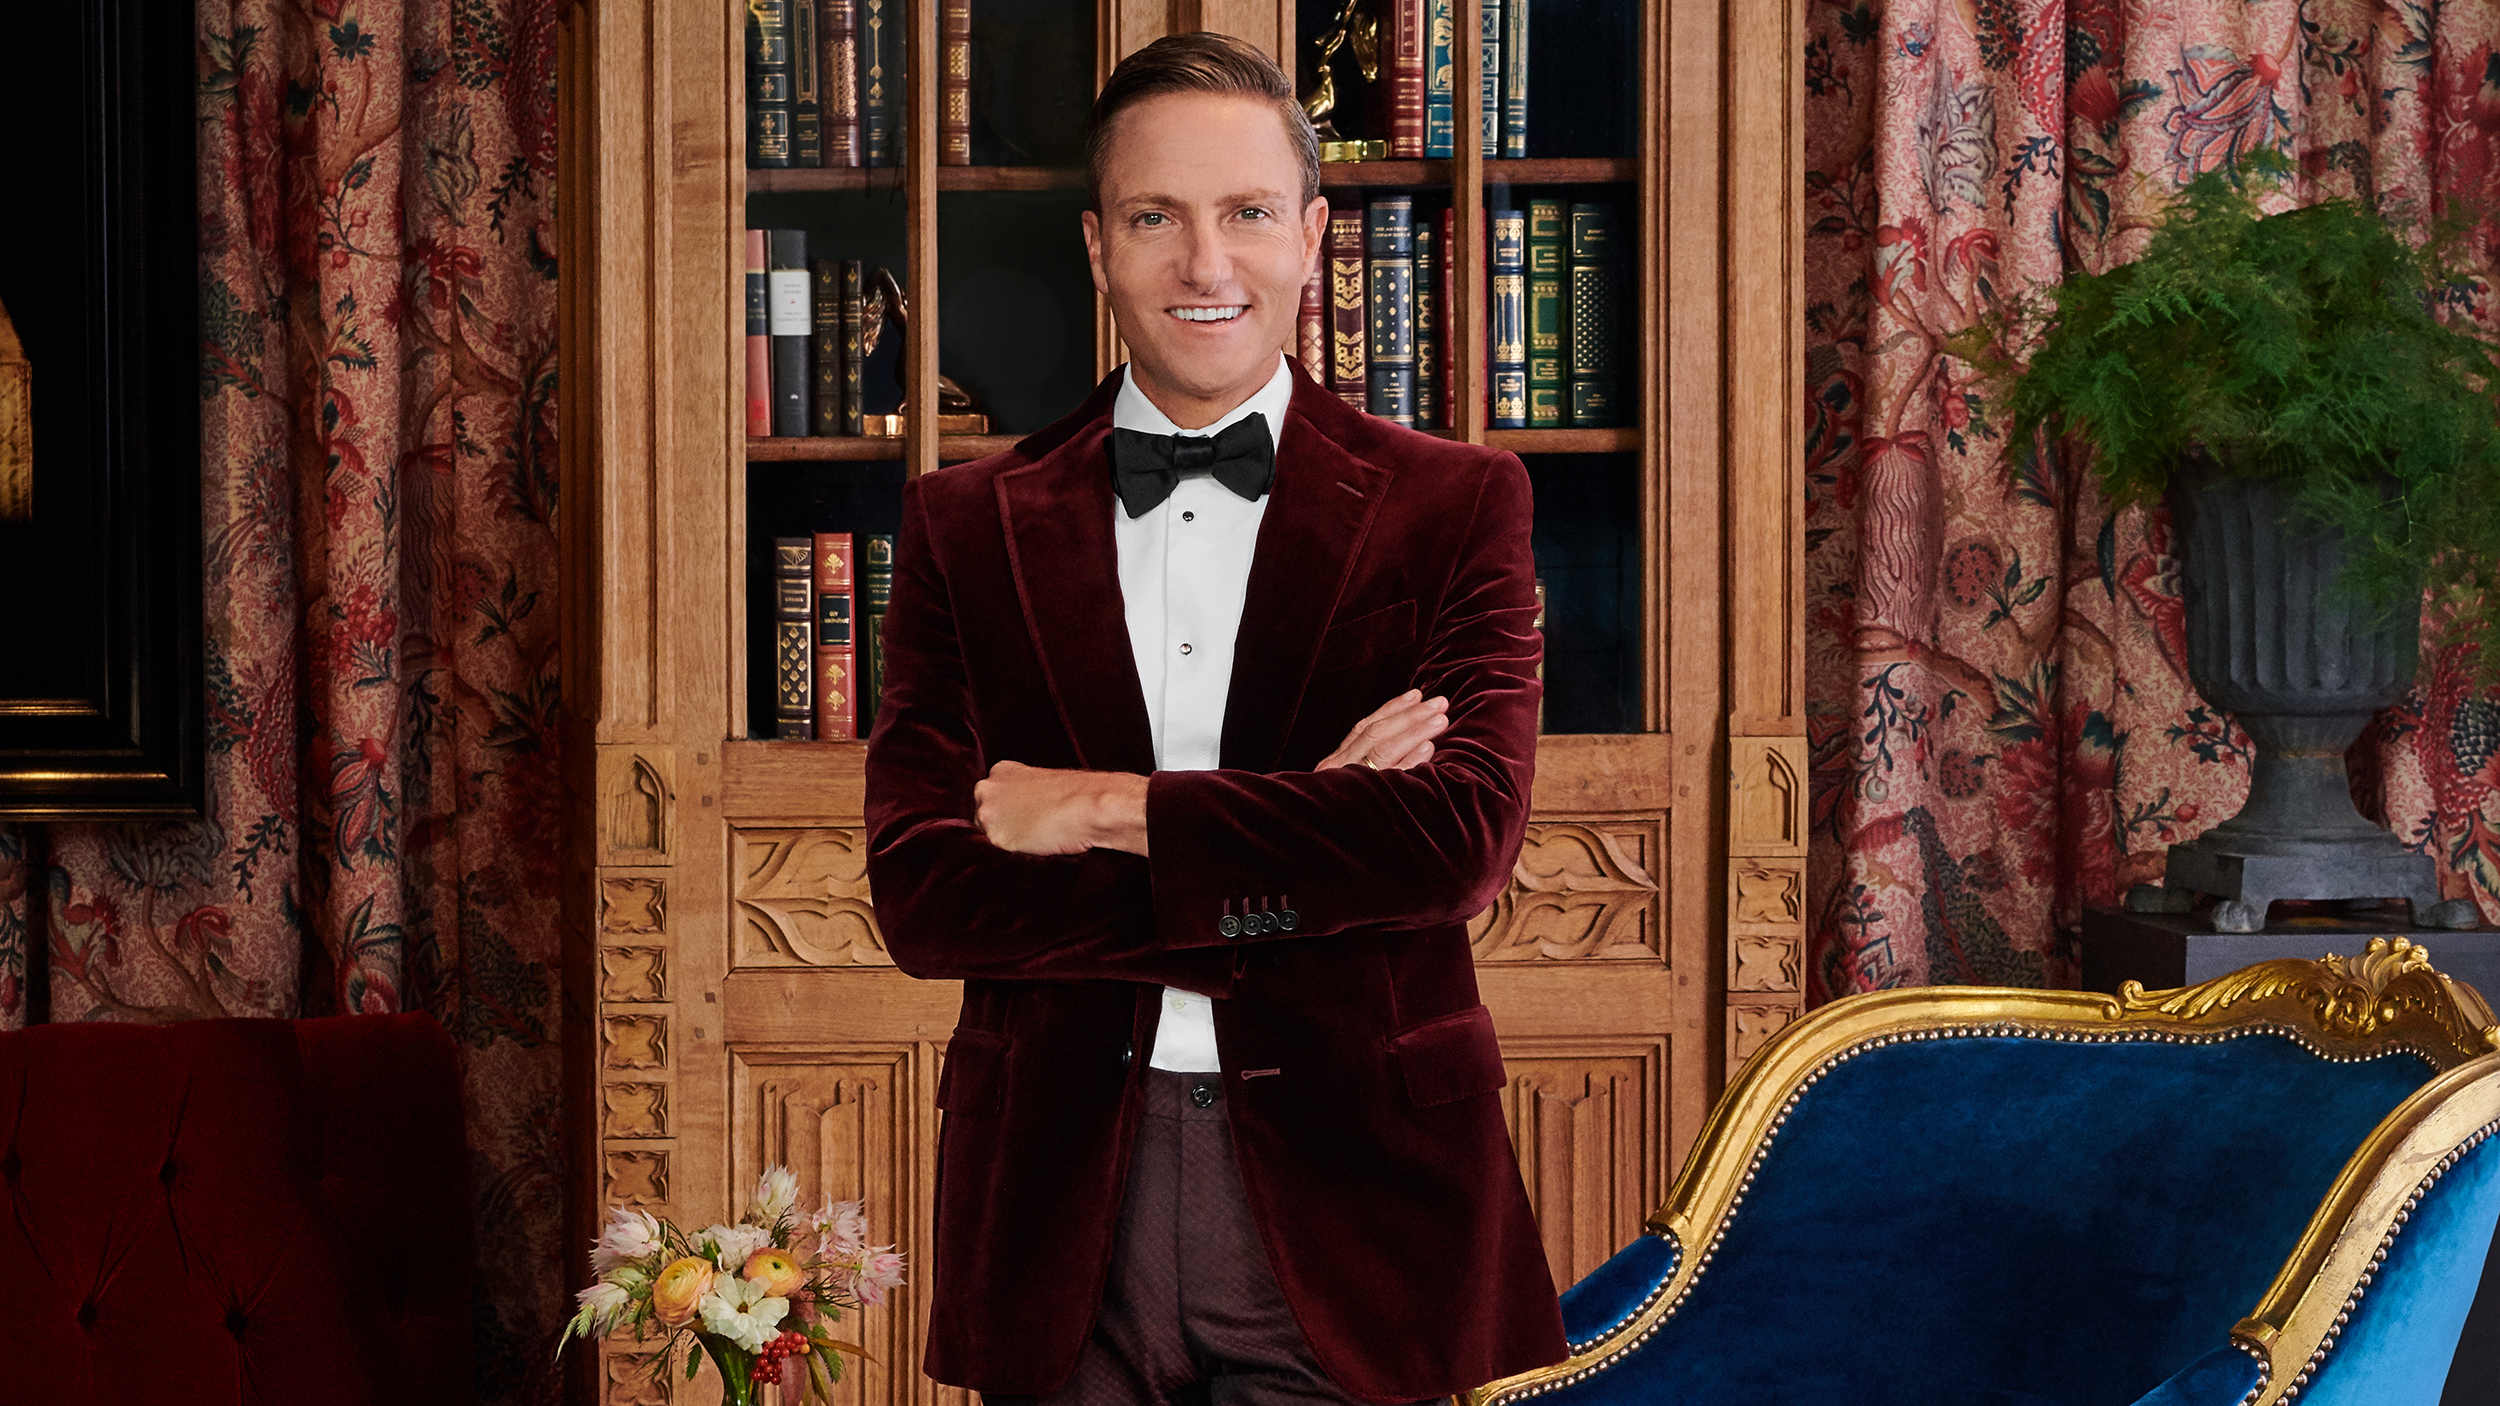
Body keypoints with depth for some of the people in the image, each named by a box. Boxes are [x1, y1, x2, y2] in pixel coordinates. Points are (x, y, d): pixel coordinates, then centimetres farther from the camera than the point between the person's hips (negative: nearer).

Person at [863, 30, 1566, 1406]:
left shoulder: (1454, 505, 2)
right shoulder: (965, 527, 5)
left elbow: (1463, 832, -13)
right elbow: (920, 894, -6)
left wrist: (1104, 808, -11)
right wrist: (1307, 854, -14)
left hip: (1349, 1201, -1)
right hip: (1063, 1204, 1)